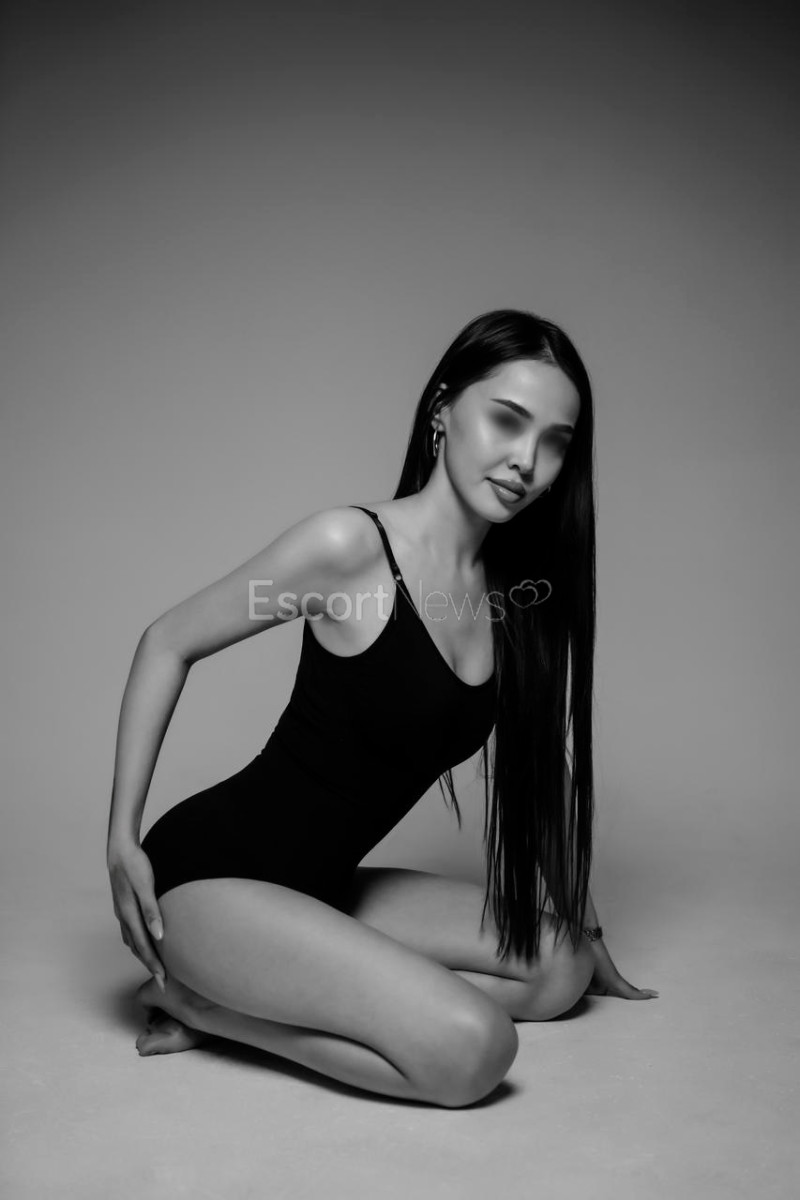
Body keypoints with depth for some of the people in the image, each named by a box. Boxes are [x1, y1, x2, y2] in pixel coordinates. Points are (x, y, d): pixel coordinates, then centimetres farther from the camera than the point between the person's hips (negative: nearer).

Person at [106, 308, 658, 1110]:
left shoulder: (515, 592, 2)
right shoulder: (350, 545, -18)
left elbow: (533, 769, 14)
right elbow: (167, 644, -8)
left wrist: (584, 929, 19)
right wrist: (121, 838, -11)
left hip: (320, 889, 8)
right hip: (212, 872, -8)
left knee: (557, 968, 3)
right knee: (471, 1049, -21)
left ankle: (243, 991, 0)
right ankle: (200, 1002, -3)